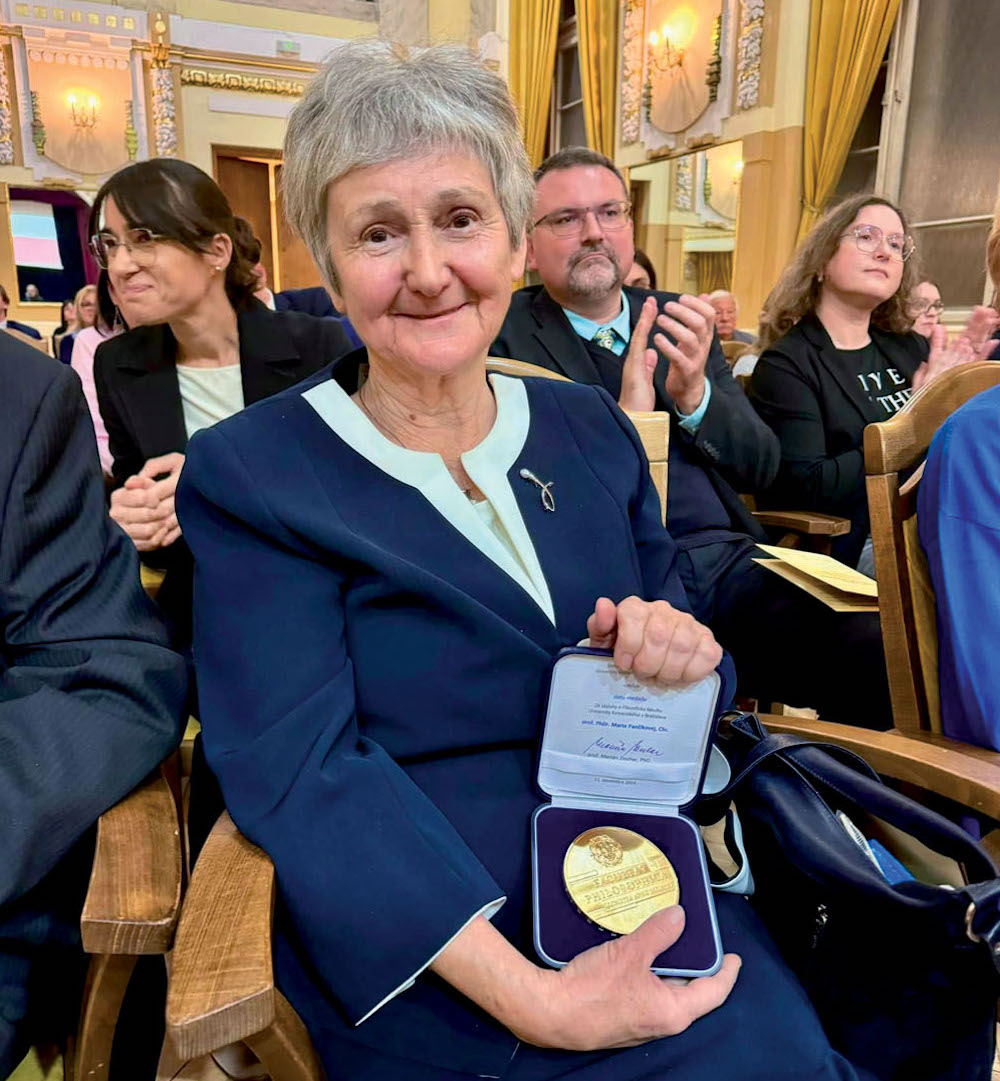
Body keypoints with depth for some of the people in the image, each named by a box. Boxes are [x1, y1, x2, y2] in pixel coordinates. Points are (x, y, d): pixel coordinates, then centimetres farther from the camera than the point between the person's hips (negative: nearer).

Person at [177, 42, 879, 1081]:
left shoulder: (591, 428, 6)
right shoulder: (251, 472, -8)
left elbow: (672, 627, 12)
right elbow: (300, 769, -15)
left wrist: (681, 645, -13)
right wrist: (527, 996, -24)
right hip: (430, 945, -4)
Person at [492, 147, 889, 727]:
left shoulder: (679, 317, 17)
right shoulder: (504, 335, 3)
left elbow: (763, 466, 12)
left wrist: (695, 395, -7)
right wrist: (623, 420, -18)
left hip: (731, 560, 5)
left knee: (883, 656, -17)